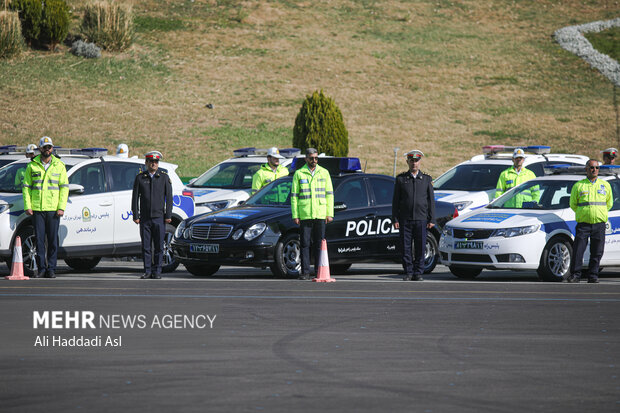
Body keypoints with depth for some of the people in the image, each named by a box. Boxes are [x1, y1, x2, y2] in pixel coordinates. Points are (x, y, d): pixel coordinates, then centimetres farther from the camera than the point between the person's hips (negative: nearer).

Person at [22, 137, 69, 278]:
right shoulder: (32, 166, 6)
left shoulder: (59, 166, 6)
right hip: (37, 208, 0)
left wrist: (62, 207, -5)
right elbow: (26, 187, 6)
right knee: (39, 239, -1)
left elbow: (64, 187, 5)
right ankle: (41, 269, 5)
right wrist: (27, 206, -4)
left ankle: (51, 269, 6)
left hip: (54, 209, 0)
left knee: (53, 240, 0)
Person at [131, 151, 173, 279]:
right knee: (146, 246, 1)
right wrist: (135, 216, 0)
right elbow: (135, 197, 7)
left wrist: (168, 215, -2)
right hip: (145, 218, 1)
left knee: (159, 247, -1)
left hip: (159, 217, -1)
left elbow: (169, 197, 5)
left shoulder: (164, 177, 6)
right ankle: (147, 271, 6)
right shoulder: (140, 178, 8)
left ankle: (157, 271, 4)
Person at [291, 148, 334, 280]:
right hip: (304, 215, -1)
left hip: (320, 215, 1)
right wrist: (295, 215, -3)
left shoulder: (324, 173, 10)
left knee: (320, 244, 2)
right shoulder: (299, 174, 5)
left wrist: (330, 214, 3)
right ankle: (305, 272, -1)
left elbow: (329, 194, 11)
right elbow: (294, 196, 4)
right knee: (305, 244, -3)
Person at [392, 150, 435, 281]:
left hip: (421, 220, 0)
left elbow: (431, 200, 9)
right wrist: (395, 219, -2)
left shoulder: (427, 179, 10)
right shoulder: (401, 179, 8)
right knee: (406, 248, -1)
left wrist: (431, 220, 1)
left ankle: (418, 273, 5)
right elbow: (395, 201, 7)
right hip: (405, 220, 0)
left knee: (420, 248, -1)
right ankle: (408, 273, 6)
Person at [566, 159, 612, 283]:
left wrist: (600, 214, 14)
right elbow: (573, 204, 12)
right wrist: (582, 214, 8)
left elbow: (609, 203, 19)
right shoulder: (578, 186, 5)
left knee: (597, 253, 2)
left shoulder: (605, 185, 10)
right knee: (578, 251, -8)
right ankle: (575, 275, -2)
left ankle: (593, 276, 10)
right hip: (583, 223, -1)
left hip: (599, 224, 1)